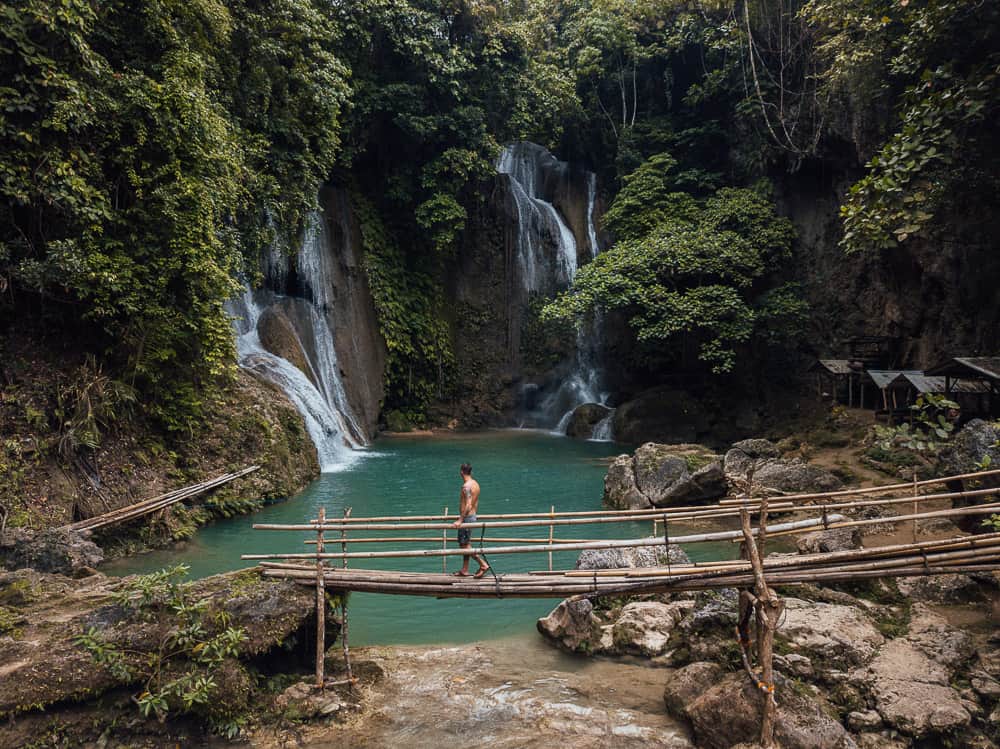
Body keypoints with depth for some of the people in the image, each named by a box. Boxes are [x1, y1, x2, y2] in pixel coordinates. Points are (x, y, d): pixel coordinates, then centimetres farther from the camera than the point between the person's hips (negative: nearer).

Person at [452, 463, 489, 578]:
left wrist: (460, 520, -25)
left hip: (467, 518, -9)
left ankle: (483, 564, -6)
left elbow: (468, 505, -26)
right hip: (472, 516, 9)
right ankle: (464, 570, 20)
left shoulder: (466, 486, -19)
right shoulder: (475, 483, 9)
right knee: (465, 544, 14)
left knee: (465, 545, -4)